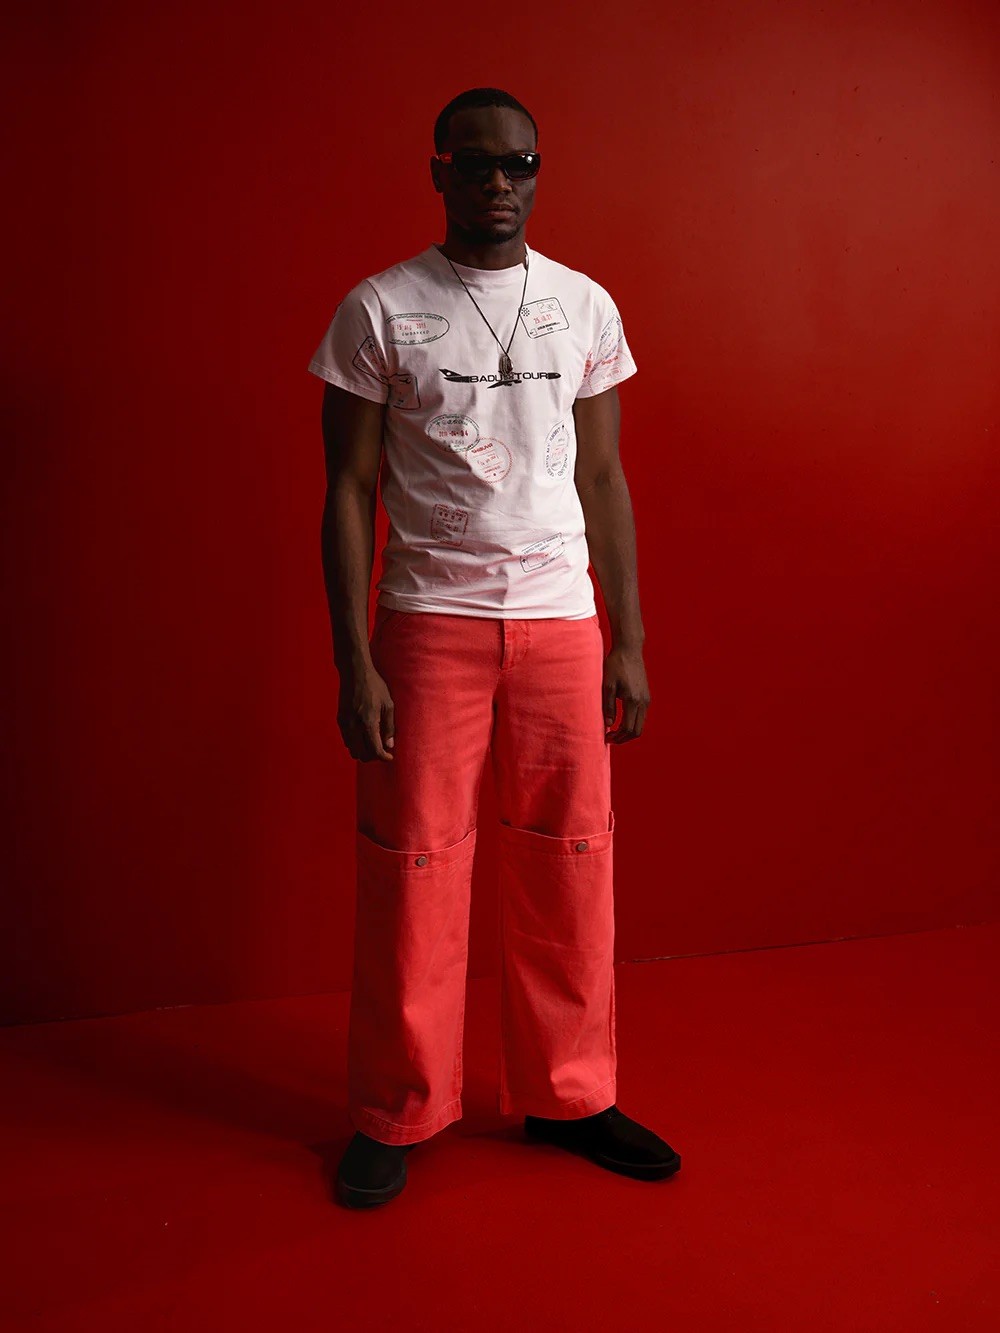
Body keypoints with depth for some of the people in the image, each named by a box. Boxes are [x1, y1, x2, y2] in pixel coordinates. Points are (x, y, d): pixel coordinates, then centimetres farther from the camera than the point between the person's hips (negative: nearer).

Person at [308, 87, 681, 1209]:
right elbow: (349, 490, 0)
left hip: (562, 620, 3)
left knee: (567, 872, 6)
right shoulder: (378, 311, 1)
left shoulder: (585, 306, 9)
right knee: (413, 870, 3)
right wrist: (353, 664, -7)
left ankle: (566, 1095, 27)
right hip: (428, 621, -2)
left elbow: (602, 478, 10)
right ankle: (396, 1112, 23)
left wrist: (629, 643, 6)